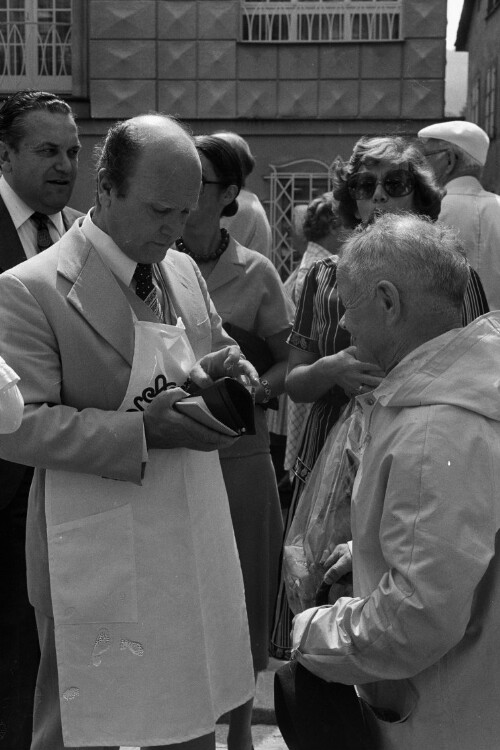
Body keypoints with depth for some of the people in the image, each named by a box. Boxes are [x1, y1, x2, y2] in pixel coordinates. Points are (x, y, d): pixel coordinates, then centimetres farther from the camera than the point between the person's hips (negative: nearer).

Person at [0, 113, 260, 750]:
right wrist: (143, 431, -25)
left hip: (193, 545, 6)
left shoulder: (185, 272, 8)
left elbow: (216, 350, 21)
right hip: (97, 566, -6)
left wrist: (221, 369, -4)